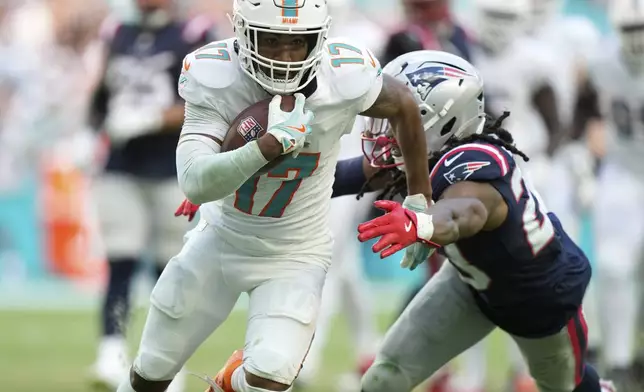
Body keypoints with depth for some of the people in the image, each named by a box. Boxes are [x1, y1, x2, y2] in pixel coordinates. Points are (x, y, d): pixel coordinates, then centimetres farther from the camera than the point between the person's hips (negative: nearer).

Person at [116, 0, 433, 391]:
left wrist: (419, 200, 6)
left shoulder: (345, 78, -25)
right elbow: (195, 183, -36)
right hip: (221, 239, 1)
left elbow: (405, 106, -3)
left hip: (294, 256, -1)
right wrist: (274, 142, -48)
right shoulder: (214, 77, -27)